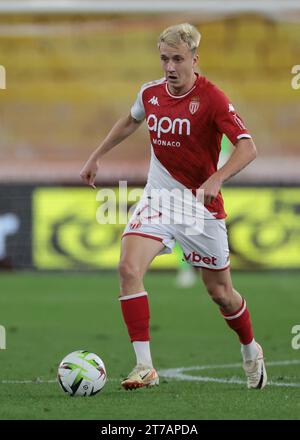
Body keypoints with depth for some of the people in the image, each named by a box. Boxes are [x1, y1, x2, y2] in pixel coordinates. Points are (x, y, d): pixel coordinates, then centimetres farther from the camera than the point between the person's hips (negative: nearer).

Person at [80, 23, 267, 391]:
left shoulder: (211, 98, -17)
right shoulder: (150, 93, 0)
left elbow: (247, 147, -25)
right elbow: (130, 122, 23)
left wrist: (216, 179, -40)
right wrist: (96, 157, 25)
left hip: (200, 206, -4)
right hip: (157, 197, 4)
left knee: (220, 292, 7)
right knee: (128, 268, -21)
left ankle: (251, 352, 38)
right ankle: (144, 367, -19)